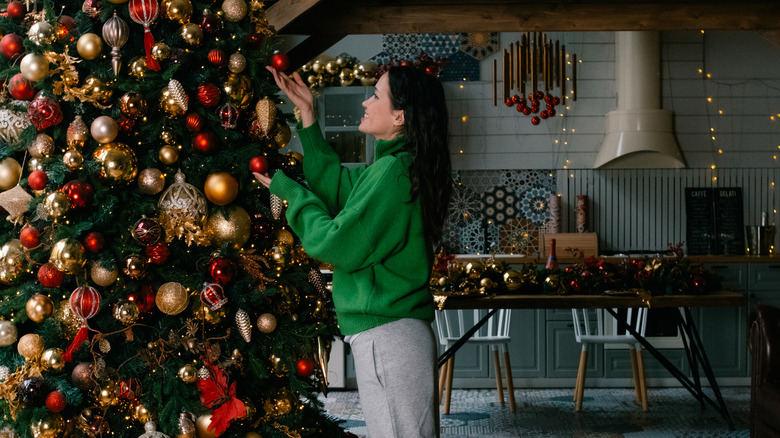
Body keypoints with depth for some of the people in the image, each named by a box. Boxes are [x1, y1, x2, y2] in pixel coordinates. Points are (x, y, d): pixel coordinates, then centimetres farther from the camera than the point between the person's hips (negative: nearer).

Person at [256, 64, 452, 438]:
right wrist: (307, 114, 20)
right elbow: (336, 186, 20)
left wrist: (289, 191, 0)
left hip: (386, 337, -10)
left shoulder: (392, 172, -16)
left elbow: (336, 244, -15)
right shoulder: (404, 167, 13)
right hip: (405, 333, 10)